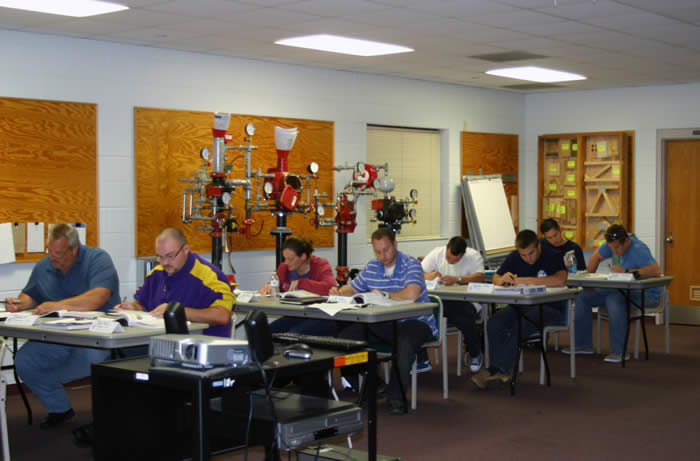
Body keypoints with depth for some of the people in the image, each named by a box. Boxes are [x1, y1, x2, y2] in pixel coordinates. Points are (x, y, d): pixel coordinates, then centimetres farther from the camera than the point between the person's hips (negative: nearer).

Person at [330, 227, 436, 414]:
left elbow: (411, 295, -28)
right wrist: (338, 292, -3)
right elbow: (352, 288, 21)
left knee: (404, 343, -39)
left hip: (414, 322, -6)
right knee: (347, 334, -11)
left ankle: (396, 396, -22)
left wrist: (383, 294, -17)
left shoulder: (411, 265, -11)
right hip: (384, 324, 6)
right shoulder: (371, 267, 10)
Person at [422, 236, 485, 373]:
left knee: (466, 319, -35)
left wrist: (457, 279, -30)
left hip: (465, 300, -2)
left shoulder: (473, 256, -1)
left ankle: (475, 355, -1)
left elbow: (480, 277, -16)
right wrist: (428, 276, -22)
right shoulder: (436, 253, 6)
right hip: (440, 299, 2)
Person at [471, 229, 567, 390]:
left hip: (548, 307, -5)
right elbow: (495, 278, 12)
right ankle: (502, 371, -20)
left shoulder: (552, 257, -9)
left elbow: (560, 280, -28)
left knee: (518, 326, -34)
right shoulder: (514, 258, 8)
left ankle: (495, 370, -26)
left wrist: (527, 280, -24)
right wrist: (502, 279, -16)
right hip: (520, 305, 5)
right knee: (494, 323, -24)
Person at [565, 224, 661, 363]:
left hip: (645, 293, -9)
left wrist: (625, 271, -32)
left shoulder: (638, 249, -24)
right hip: (621, 289, 9)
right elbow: (596, 257, 15)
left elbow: (656, 271, -37)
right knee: (583, 296, 2)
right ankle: (583, 344, 8)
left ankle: (619, 351, -31)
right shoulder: (613, 243, -1)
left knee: (614, 299, -38)